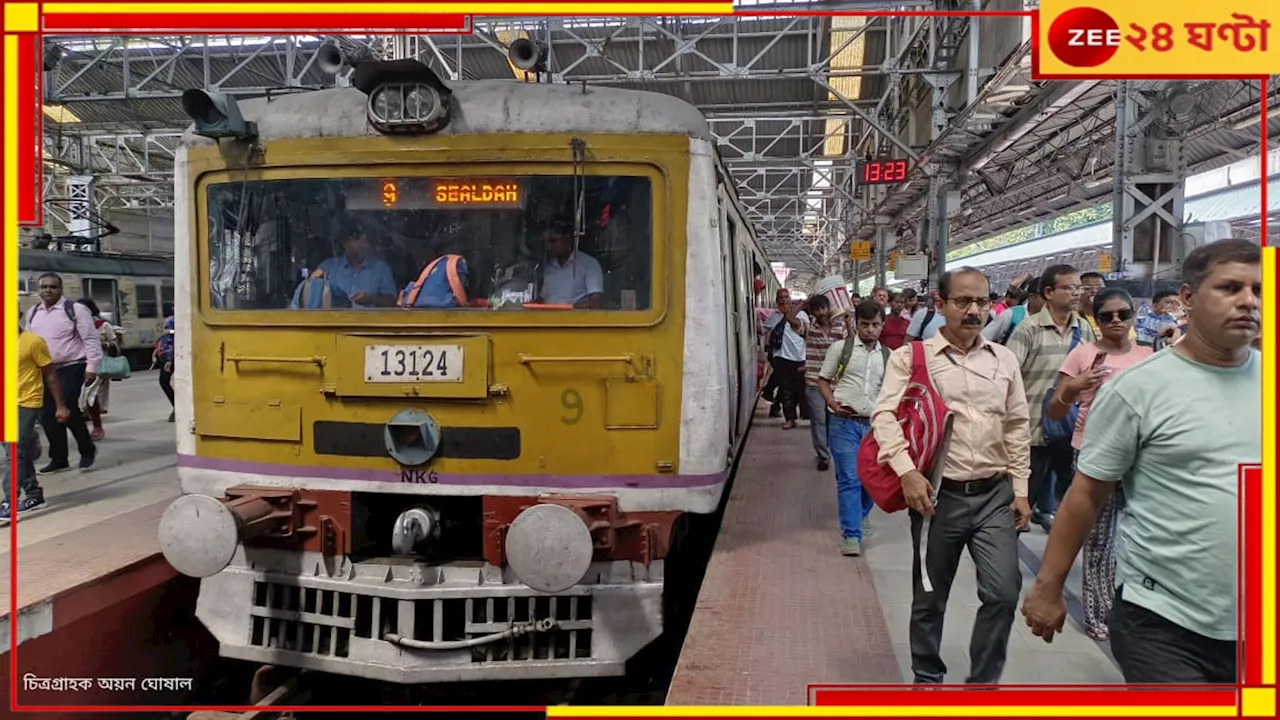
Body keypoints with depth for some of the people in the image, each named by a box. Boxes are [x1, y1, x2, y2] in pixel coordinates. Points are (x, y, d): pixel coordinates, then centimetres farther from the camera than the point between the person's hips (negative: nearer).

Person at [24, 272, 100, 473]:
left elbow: (91, 339, -8)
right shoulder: (32, 313, 11)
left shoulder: (75, 310, -7)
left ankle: (87, 450, 7)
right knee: (47, 415, 5)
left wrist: (91, 367, -13)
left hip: (70, 367, -6)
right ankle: (59, 460, 16)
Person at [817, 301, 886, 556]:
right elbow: (823, 380, 5)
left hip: (875, 423, 3)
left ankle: (860, 516, 37)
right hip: (844, 422, -3)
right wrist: (833, 404, -11)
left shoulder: (887, 356, 9)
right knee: (849, 478, -6)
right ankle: (851, 534, 0)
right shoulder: (840, 348, 1)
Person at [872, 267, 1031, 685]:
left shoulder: (1004, 359, 9)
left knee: (1004, 592, -3)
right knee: (930, 597, 11)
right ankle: (927, 679, 31)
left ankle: (982, 684, 17)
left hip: (995, 494, 3)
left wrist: (1020, 489, 8)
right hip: (939, 495, -3)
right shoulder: (911, 357, -4)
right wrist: (907, 471, -25)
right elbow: (885, 417, -12)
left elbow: (1018, 426, 12)